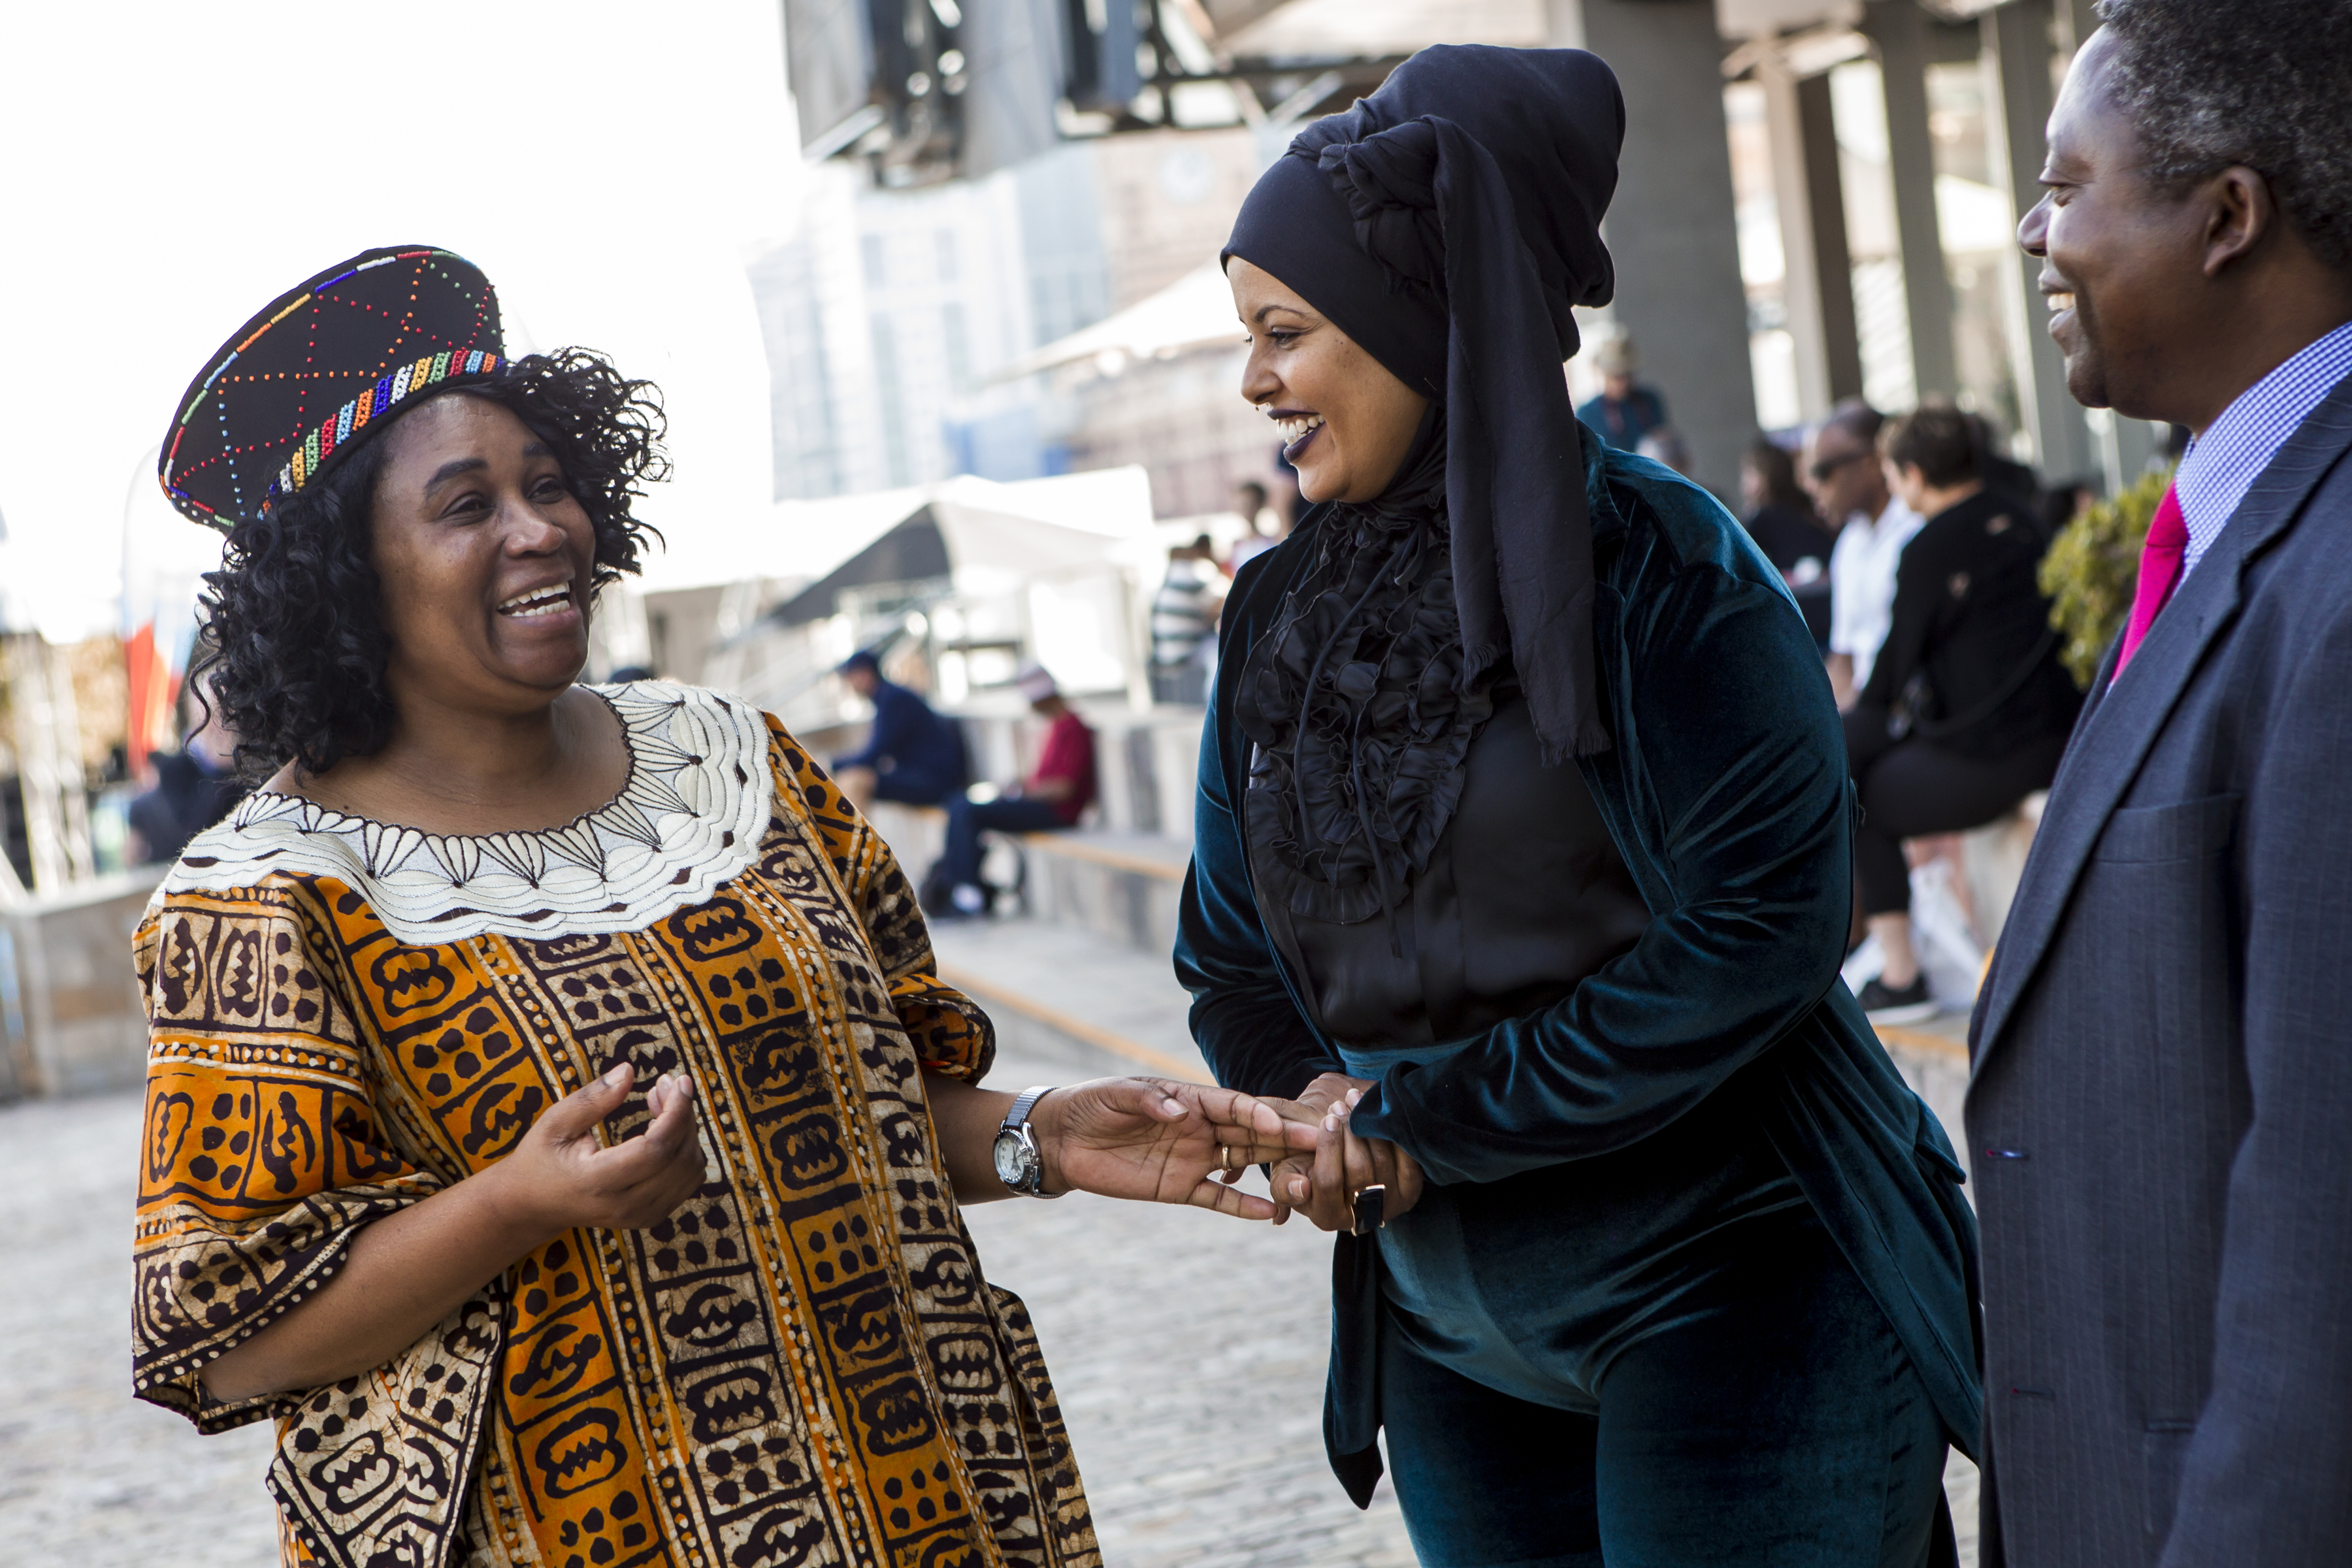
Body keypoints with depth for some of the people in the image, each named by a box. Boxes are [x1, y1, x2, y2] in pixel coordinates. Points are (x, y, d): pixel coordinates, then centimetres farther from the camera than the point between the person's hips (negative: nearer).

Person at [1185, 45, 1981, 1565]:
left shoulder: (1663, 570, -11)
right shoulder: (1280, 615, 6)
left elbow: (1761, 925, -18)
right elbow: (1232, 951, 12)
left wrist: (1431, 1118, -15)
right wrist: (1322, 1108, -10)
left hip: (1726, 1291, -5)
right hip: (1454, 1341, 6)